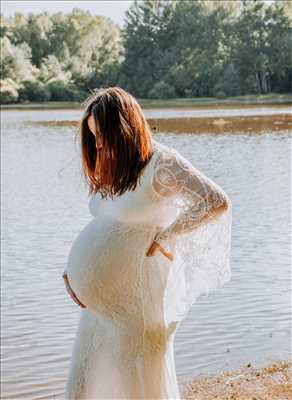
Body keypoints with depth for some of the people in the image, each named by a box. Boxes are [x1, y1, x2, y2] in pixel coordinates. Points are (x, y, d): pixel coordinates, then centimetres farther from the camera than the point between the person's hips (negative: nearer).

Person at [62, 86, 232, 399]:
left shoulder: (161, 162, -13)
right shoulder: (112, 168, 12)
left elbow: (217, 202, -21)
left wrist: (163, 238, -16)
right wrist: (71, 268, 8)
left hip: (137, 297, -8)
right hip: (102, 297, 8)